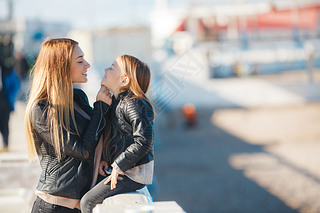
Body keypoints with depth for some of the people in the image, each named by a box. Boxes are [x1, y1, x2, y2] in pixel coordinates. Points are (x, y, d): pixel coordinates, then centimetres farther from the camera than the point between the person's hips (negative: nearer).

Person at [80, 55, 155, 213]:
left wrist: (119, 166, -21)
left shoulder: (135, 105, -21)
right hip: (121, 169, 10)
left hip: (133, 173, -10)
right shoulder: (116, 102, 11)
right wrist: (104, 159, 8)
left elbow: (143, 141, -25)